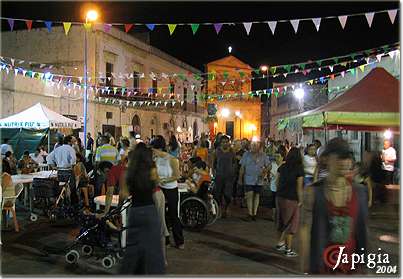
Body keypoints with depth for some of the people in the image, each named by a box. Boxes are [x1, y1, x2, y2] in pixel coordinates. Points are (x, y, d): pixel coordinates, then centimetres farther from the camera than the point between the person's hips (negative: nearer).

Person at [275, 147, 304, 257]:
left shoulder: (282, 167, 2)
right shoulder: (299, 169, -12)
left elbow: (278, 182, 6)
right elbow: (299, 187, -13)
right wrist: (300, 200, -6)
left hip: (280, 197, 5)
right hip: (291, 199, -5)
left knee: (282, 221, 18)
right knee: (290, 223, 6)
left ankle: (281, 243, 28)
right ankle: (288, 249, 12)